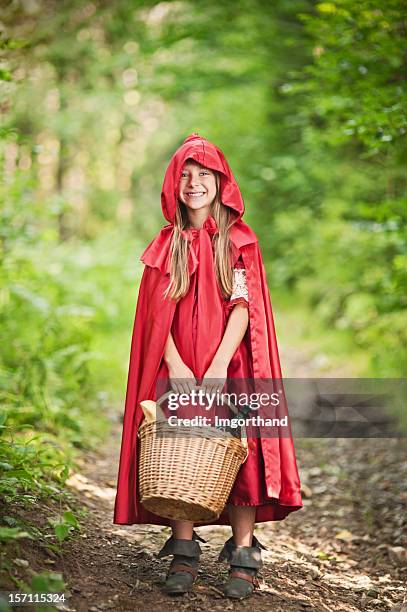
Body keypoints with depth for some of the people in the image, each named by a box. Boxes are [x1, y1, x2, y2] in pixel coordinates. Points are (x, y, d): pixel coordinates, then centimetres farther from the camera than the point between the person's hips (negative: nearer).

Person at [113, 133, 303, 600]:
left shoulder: (239, 241, 3)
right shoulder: (167, 245, 10)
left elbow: (243, 308, -6)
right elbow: (159, 315, 4)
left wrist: (218, 368, -17)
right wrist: (175, 364, -12)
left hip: (229, 367, -2)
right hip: (178, 367, 2)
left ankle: (243, 555, 2)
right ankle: (184, 553, 5)